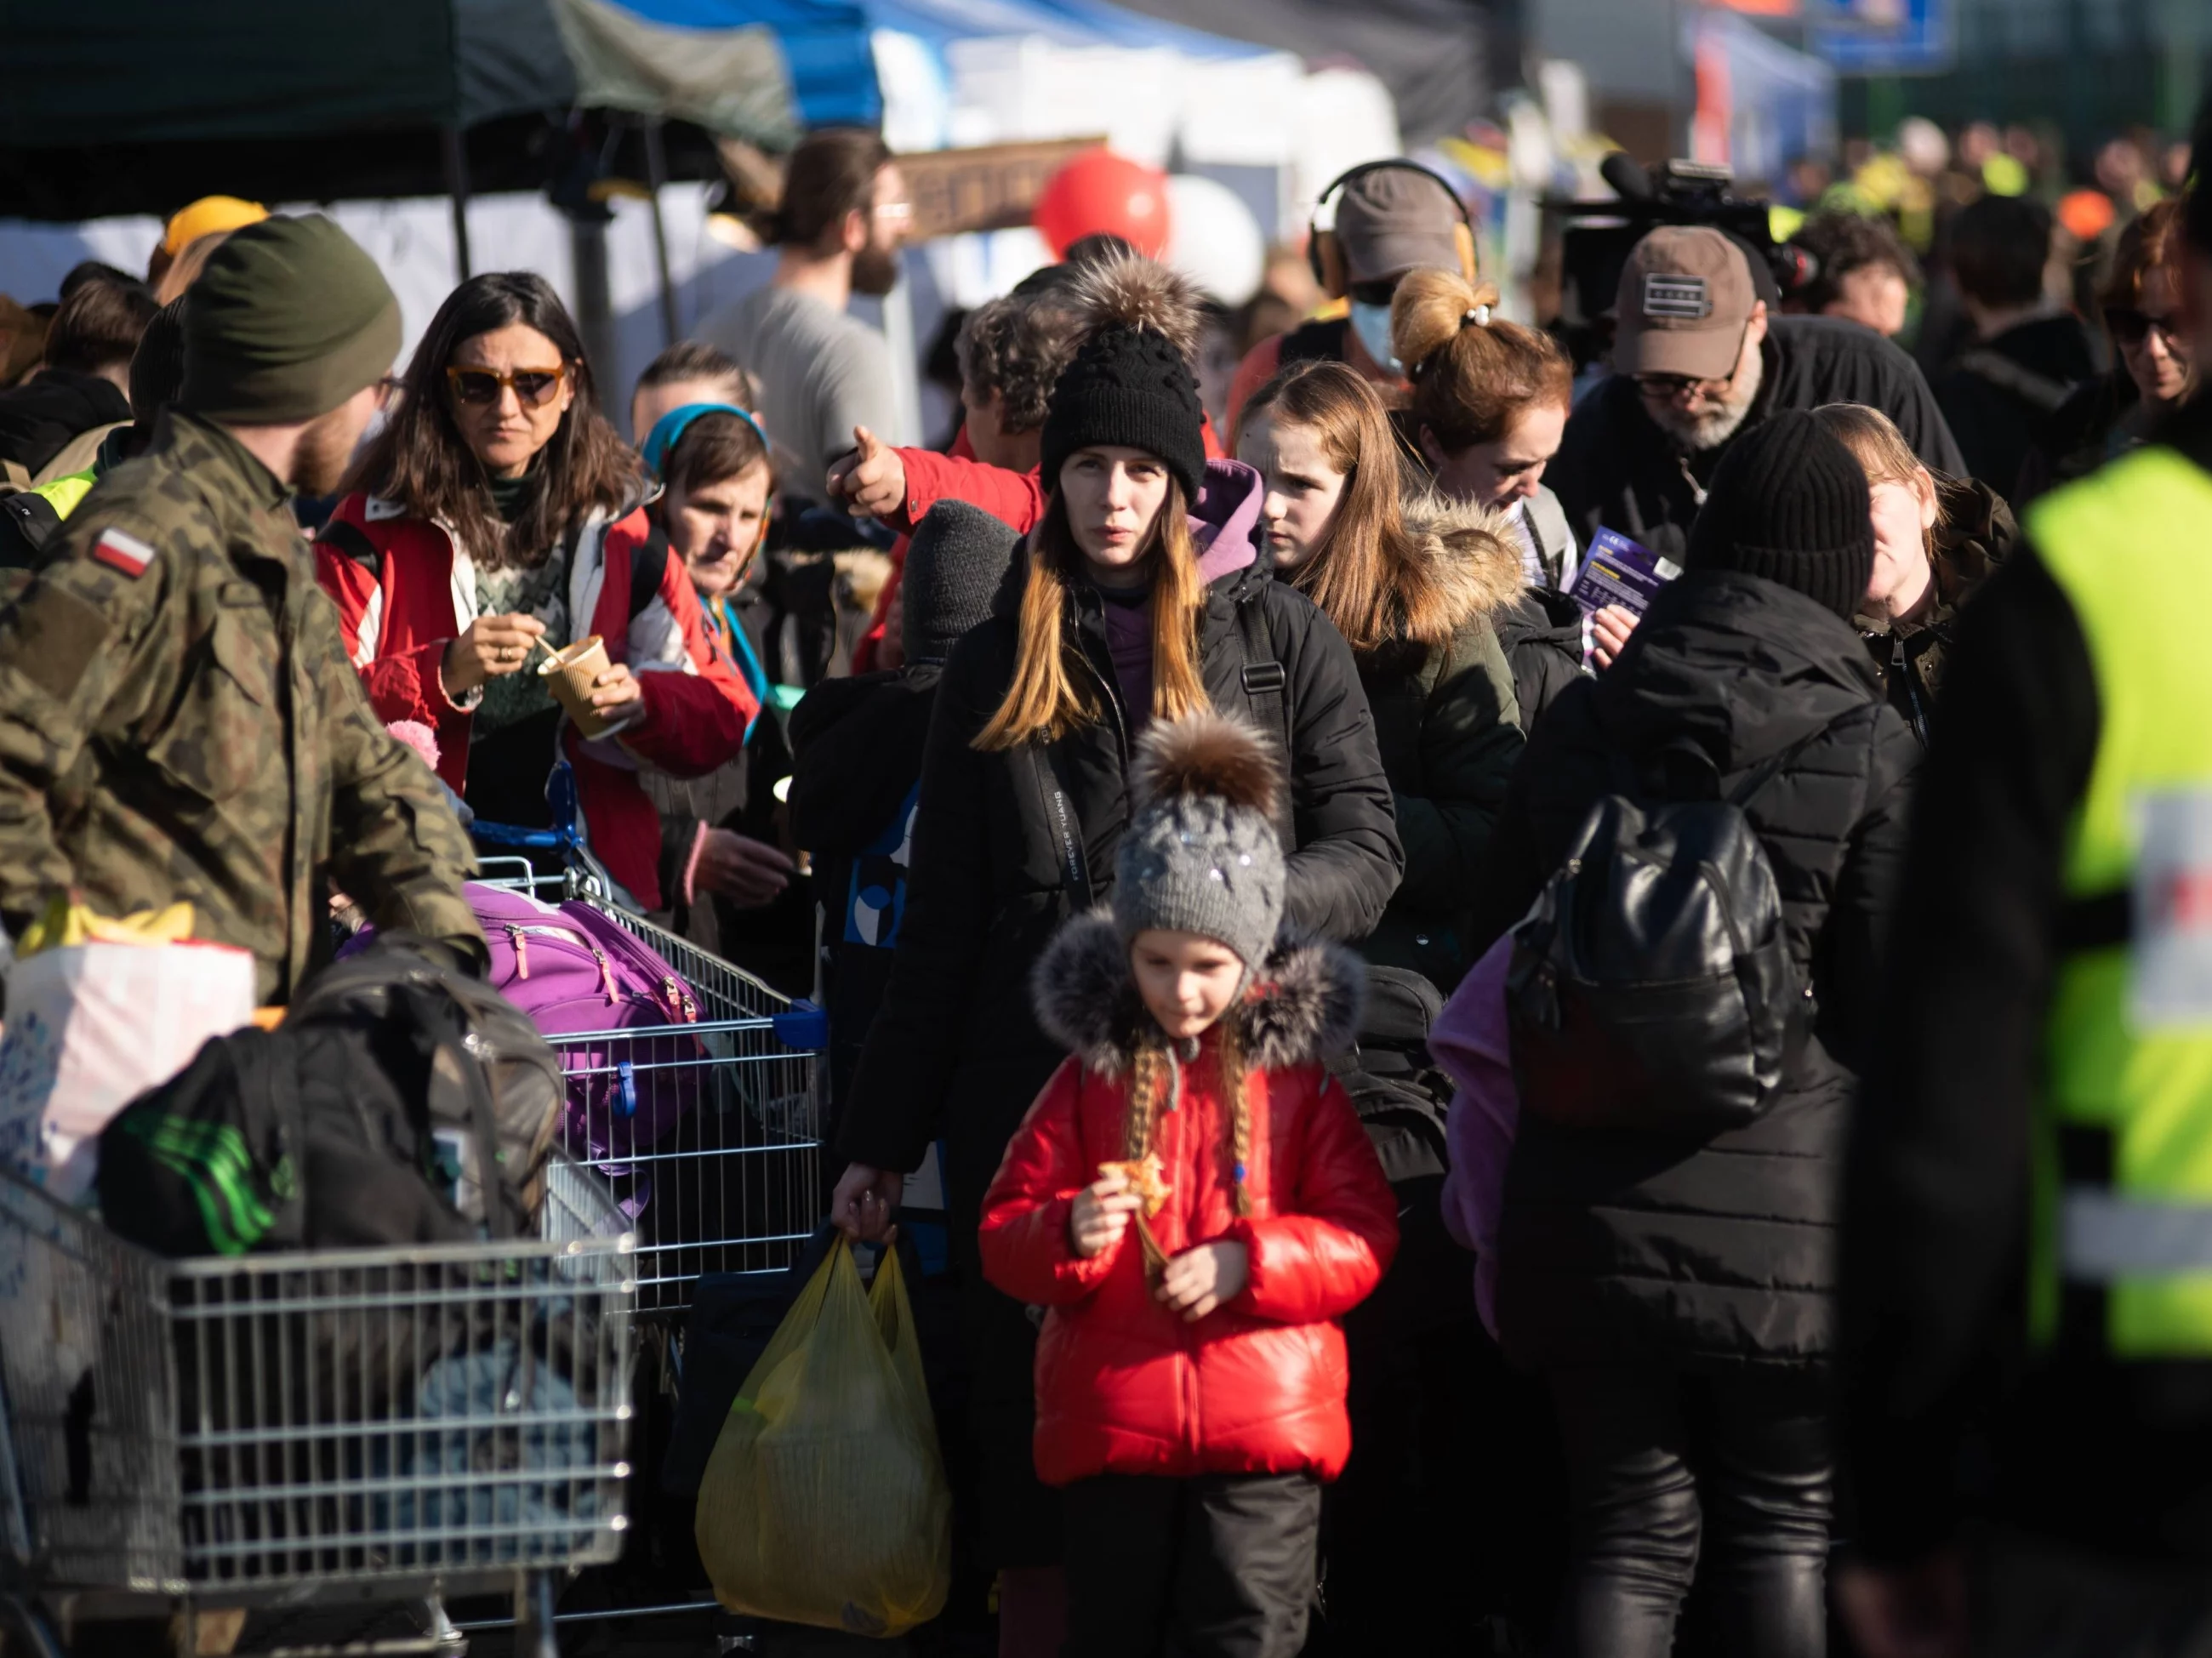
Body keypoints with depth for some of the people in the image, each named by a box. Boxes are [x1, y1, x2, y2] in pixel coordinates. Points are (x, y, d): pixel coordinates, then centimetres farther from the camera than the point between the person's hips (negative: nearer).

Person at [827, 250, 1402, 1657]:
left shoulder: (1277, 637, 5)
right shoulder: (998, 665, 13)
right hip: (1033, 1100, 2)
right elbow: (942, 922, 14)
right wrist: (882, 1137, 11)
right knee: (1036, 1421, 2)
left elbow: (1367, 844, 1)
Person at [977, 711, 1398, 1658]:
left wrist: (1247, 1264, -17)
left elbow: (1363, 1239, -2)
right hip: (1111, 1431, 2)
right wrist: (1068, 1233, -18)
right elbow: (1003, 1240, 4)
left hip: (1263, 1437, -2)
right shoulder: (1092, 1073, 6)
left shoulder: (1297, 1073, 2)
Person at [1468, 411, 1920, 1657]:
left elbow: (1503, 958, 14)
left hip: (1587, 1206, 3)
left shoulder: (1578, 728, 6)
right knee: (1784, 1529, 9)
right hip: (1789, 1207, -3)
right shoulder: (1867, 747, -6)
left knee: (1630, 1534, 8)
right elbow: (1891, 1005, -7)